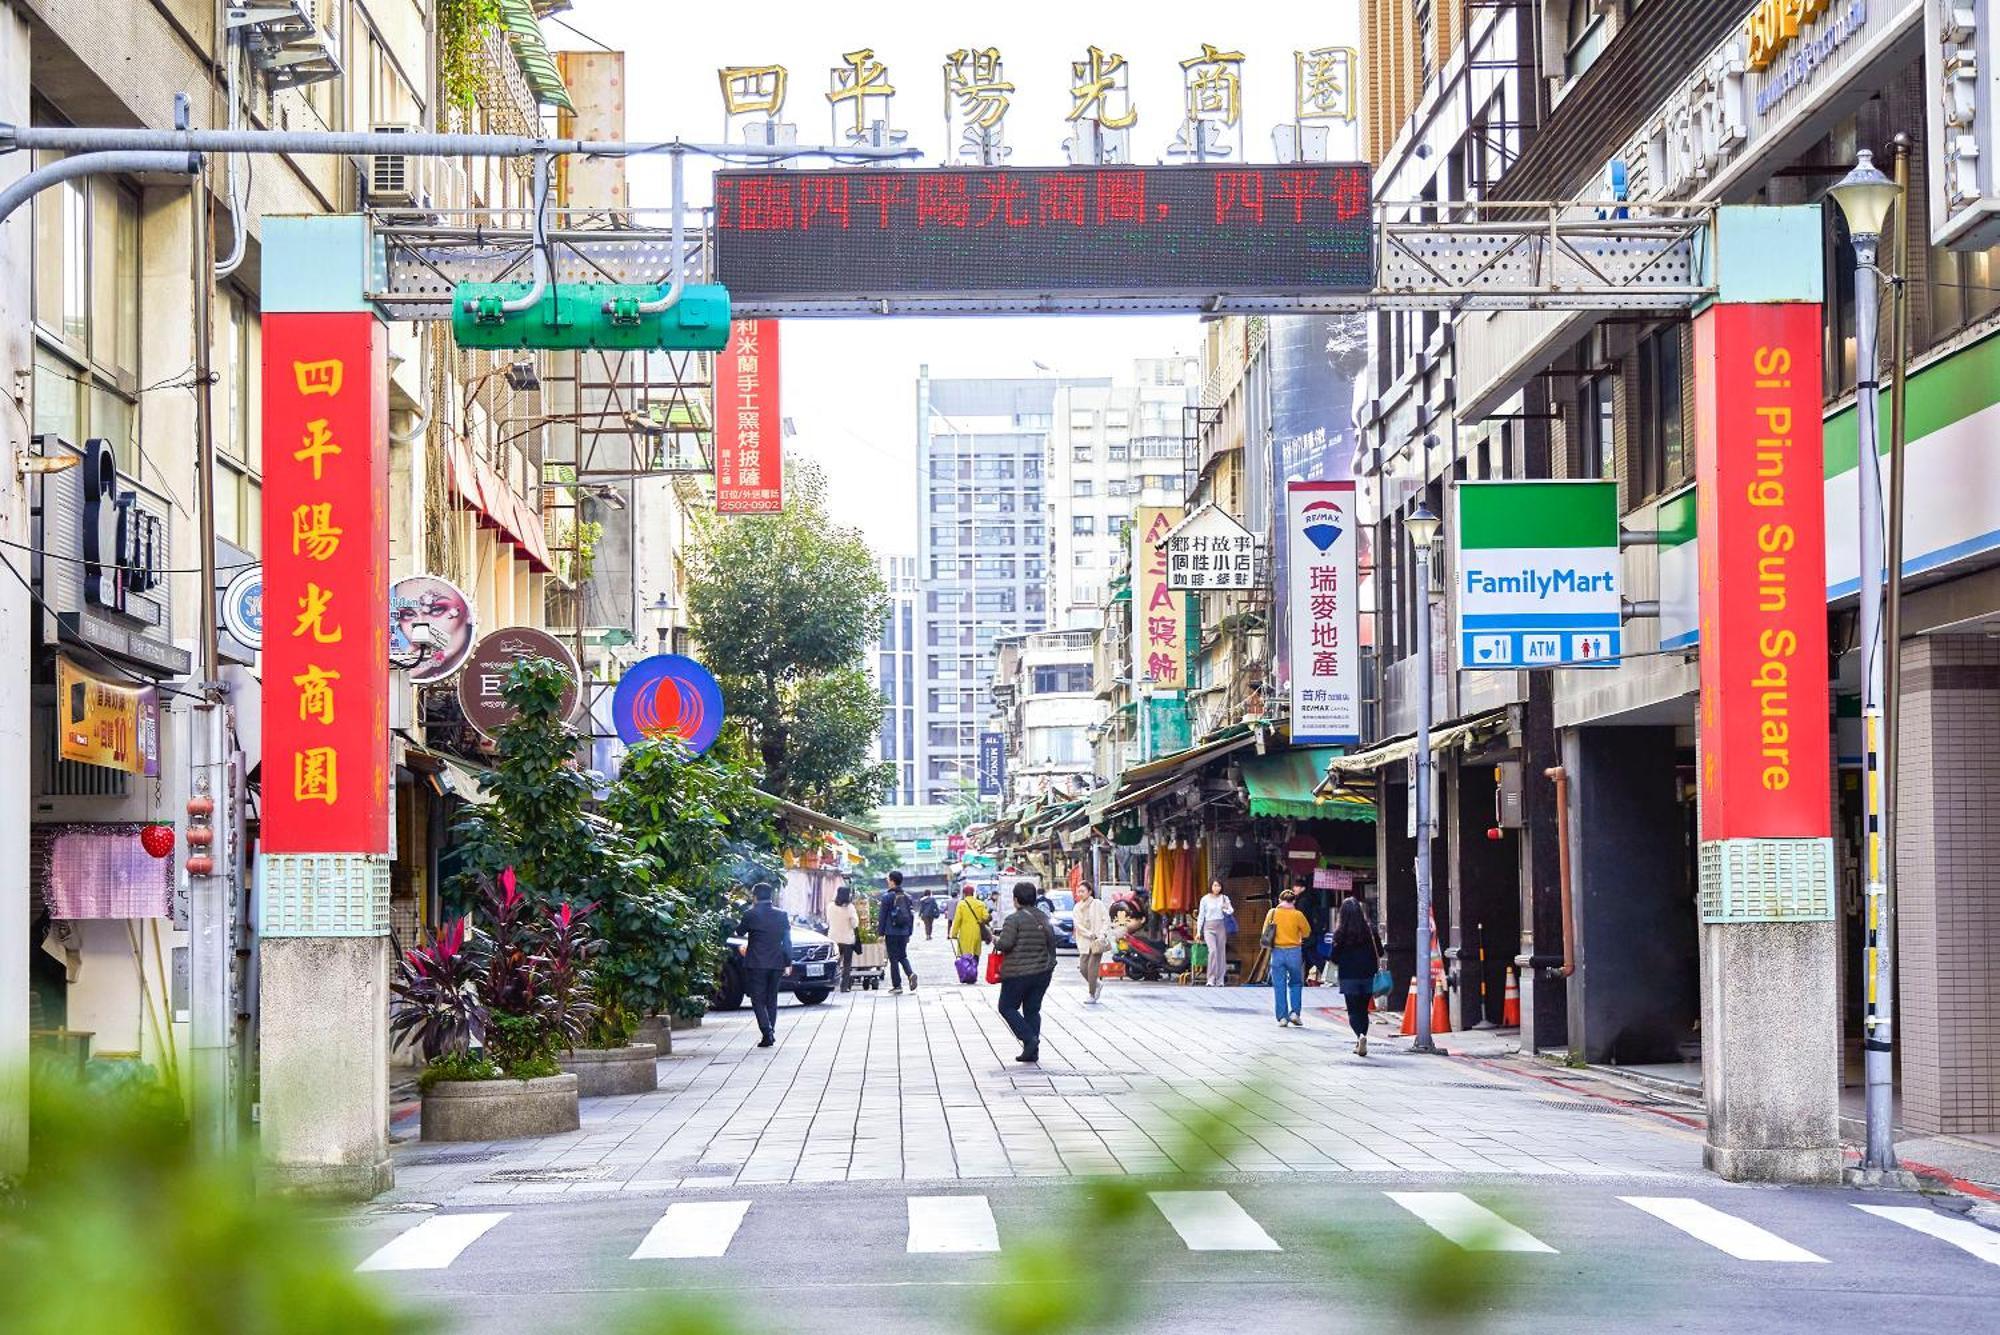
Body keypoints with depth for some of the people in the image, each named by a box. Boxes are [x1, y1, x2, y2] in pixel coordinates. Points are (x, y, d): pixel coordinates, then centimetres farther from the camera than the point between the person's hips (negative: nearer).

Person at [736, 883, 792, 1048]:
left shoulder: (750, 914, -9)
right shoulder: (781, 915, 2)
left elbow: (739, 932, 6)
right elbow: (787, 940, 4)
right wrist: (788, 962, 9)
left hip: (756, 963, -4)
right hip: (776, 963, 4)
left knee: (758, 1000, -1)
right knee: (771, 1000, 14)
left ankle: (767, 1032, -16)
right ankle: (771, 1033, 14)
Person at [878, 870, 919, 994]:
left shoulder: (887, 897, -9)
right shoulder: (907, 897, 7)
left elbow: (883, 917, -8)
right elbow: (912, 916, 11)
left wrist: (881, 934, -2)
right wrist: (909, 933, 17)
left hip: (892, 933, -5)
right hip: (904, 933, 5)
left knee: (894, 959, 2)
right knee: (903, 956, 18)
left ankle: (897, 986, 3)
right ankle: (911, 973, -9)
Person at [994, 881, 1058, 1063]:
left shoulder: (1014, 919, -13)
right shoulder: (1044, 919, 10)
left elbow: (1005, 943, -20)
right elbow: (1052, 944, 13)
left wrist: (996, 943, 1)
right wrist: (1050, 965, 22)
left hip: (1018, 972, -7)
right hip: (1043, 971, 7)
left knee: (1007, 1007, 7)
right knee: (1033, 1010, 13)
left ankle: (1029, 1039, -9)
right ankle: (1032, 1051, 9)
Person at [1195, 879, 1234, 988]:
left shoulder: (1224, 898, 5)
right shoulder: (1205, 899, 2)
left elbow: (1231, 911, -6)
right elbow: (1201, 916, 6)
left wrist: (1227, 909, -29)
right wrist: (1198, 931, 4)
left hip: (1221, 926, 2)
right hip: (1209, 927, -2)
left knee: (1221, 952, 2)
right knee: (1213, 950, -19)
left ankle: (1220, 980, 9)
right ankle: (1211, 979, -18)